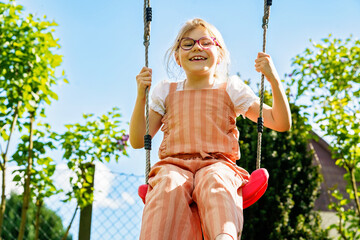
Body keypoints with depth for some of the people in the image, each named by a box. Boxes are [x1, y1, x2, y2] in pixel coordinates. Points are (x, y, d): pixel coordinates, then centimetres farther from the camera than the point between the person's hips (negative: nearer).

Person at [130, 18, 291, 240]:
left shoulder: (231, 89, 19)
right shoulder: (165, 92, 23)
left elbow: (281, 124, 15)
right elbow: (138, 141, 18)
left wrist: (274, 80, 1)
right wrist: (141, 96, 7)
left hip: (218, 164, -1)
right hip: (174, 164, 2)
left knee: (214, 182, -39)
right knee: (168, 187, -36)